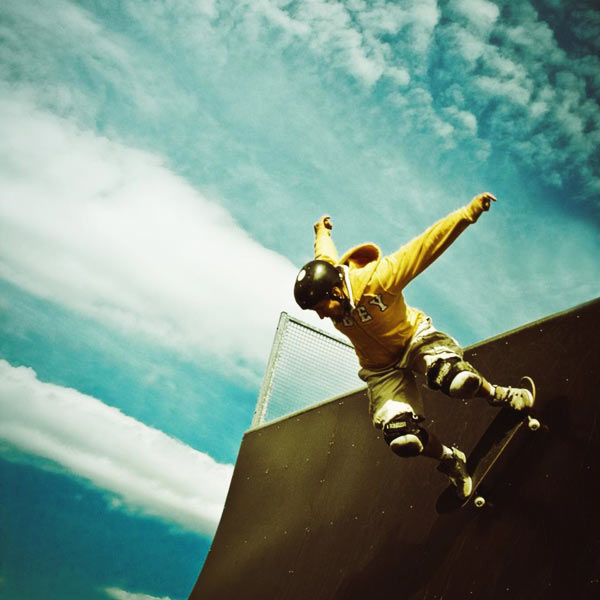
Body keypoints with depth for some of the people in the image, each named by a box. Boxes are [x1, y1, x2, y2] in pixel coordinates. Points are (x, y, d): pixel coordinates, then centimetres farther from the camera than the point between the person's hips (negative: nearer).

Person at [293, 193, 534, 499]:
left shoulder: (376, 279, -32)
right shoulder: (322, 281, -15)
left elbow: (427, 244, -36)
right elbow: (325, 251, 9)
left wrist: (468, 213, -44)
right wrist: (321, 231, 31)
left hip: (414, 338, -4)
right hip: (381, 369, 4)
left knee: (455, 380, -38)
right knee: (404, 440, -17)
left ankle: (501, 396, -3)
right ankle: (450, 460, 16)